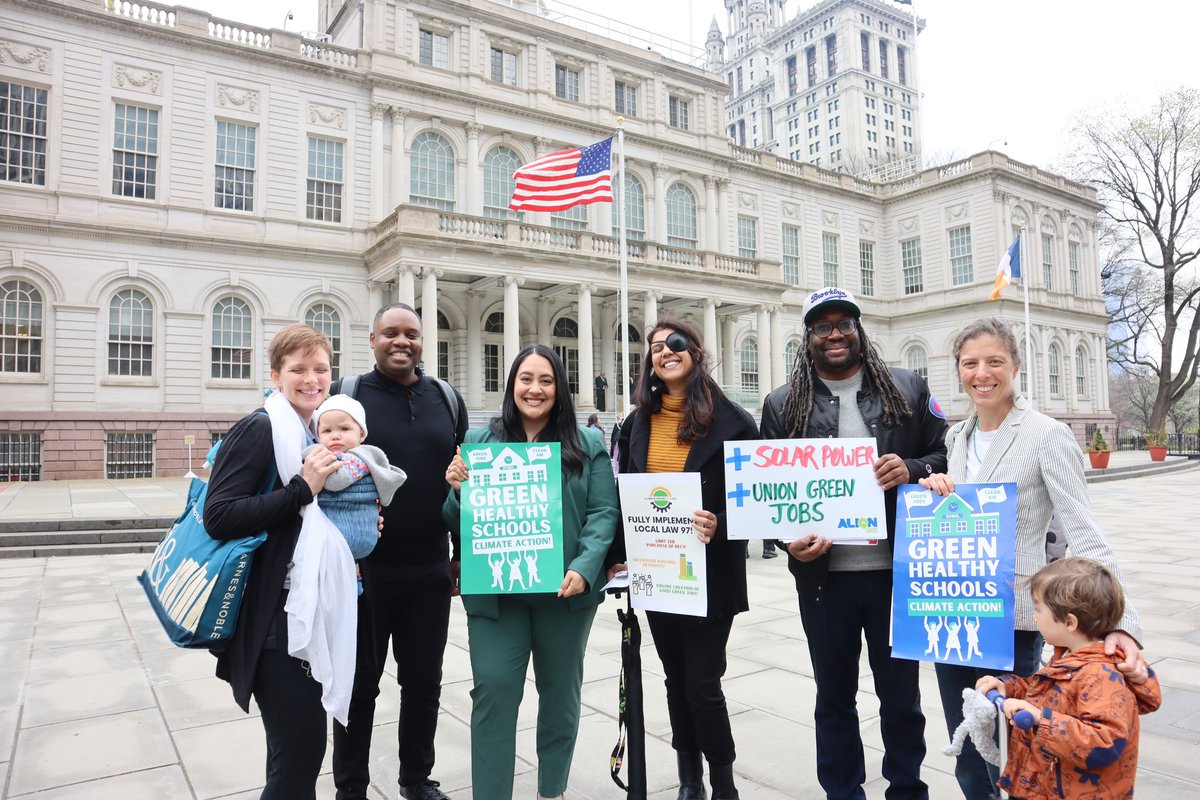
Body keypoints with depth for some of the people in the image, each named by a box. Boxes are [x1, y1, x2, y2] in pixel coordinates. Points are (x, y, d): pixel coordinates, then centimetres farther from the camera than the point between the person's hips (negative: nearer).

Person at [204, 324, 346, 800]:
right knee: (298, 747, -4)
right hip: (274, 617, -8)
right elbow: (218, 517, -21)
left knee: (305, 744, 17)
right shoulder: (259, 430, -13)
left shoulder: (321, 435, 11)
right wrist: (301, 488, -24)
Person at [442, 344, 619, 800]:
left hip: (565, 590, 1)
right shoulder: (479, 441, 5)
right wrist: (457, 489, -14)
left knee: (561, 690, 14)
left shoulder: (587, 444, 3)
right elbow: (457, 523, 7)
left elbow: (604, 512, -3)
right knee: (493, 689, -4)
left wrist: (583, 569, -17)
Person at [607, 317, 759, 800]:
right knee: (677, 679, 16)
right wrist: (617, 555, 3)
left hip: (710, 573, -4)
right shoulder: (637, 422, 5)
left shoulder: (730, 420, -7)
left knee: (703, 684, 0)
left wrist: (719, 527, -24)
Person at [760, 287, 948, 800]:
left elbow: (945, 458, 6)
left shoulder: (909, 390, 5)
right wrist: (788, 538, -13)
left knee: (901, 694, 15)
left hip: (895, 569, 0)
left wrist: (911, 469, -15)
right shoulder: (782, 404, 3)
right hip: (823, 574, 0)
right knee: (833, 698, 15)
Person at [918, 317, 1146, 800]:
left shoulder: (1046, 435, -10)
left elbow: (1084, 536, -15)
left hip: (1012, 623, -5)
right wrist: (933, 487, -6)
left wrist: (1122, 624, -25)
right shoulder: (957, 437, 7)